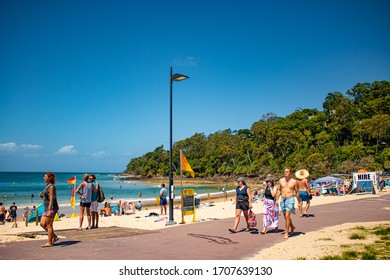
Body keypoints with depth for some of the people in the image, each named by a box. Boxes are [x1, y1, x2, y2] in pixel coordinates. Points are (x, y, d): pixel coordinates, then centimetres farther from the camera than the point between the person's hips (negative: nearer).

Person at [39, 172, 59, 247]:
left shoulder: (51, 187, -14)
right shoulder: (46, 186, 15)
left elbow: (51, 199, -20)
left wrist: (49, 210, -25)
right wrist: (41, 195, 4)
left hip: (52, 208, -10)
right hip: (47, 208, 10)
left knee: (49, 225, -3)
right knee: (42, 224, 11)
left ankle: (49, 242, 6)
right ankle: (54, 237, 19)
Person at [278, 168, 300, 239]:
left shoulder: (294, 181, -3)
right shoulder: (281, 180, 5)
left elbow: (297, 192, 5)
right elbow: (279, 190, 13)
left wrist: (298, 202, 7)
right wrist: (277, 199, 7)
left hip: (290, 199, -4)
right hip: (282, 200, 4)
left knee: (287, 216, -13)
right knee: (285, 217, 14)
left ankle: (286, 233, -4)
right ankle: (292, 227, 41)